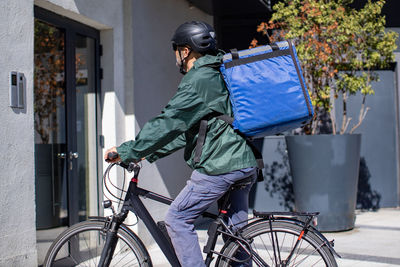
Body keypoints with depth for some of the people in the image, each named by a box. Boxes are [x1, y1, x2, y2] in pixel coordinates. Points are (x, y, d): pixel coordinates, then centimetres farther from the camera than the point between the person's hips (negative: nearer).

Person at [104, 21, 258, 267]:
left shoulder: (198, 80, -11)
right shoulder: (218, 75, 21)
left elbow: (168, 123, -16)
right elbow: (186, 129, 22)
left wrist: (127, 151, -9)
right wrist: (147, 154, 19)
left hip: (220, 166, -10)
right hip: (244, 163, 10)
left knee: (177, 219, -3)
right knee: (236, 227, 15)